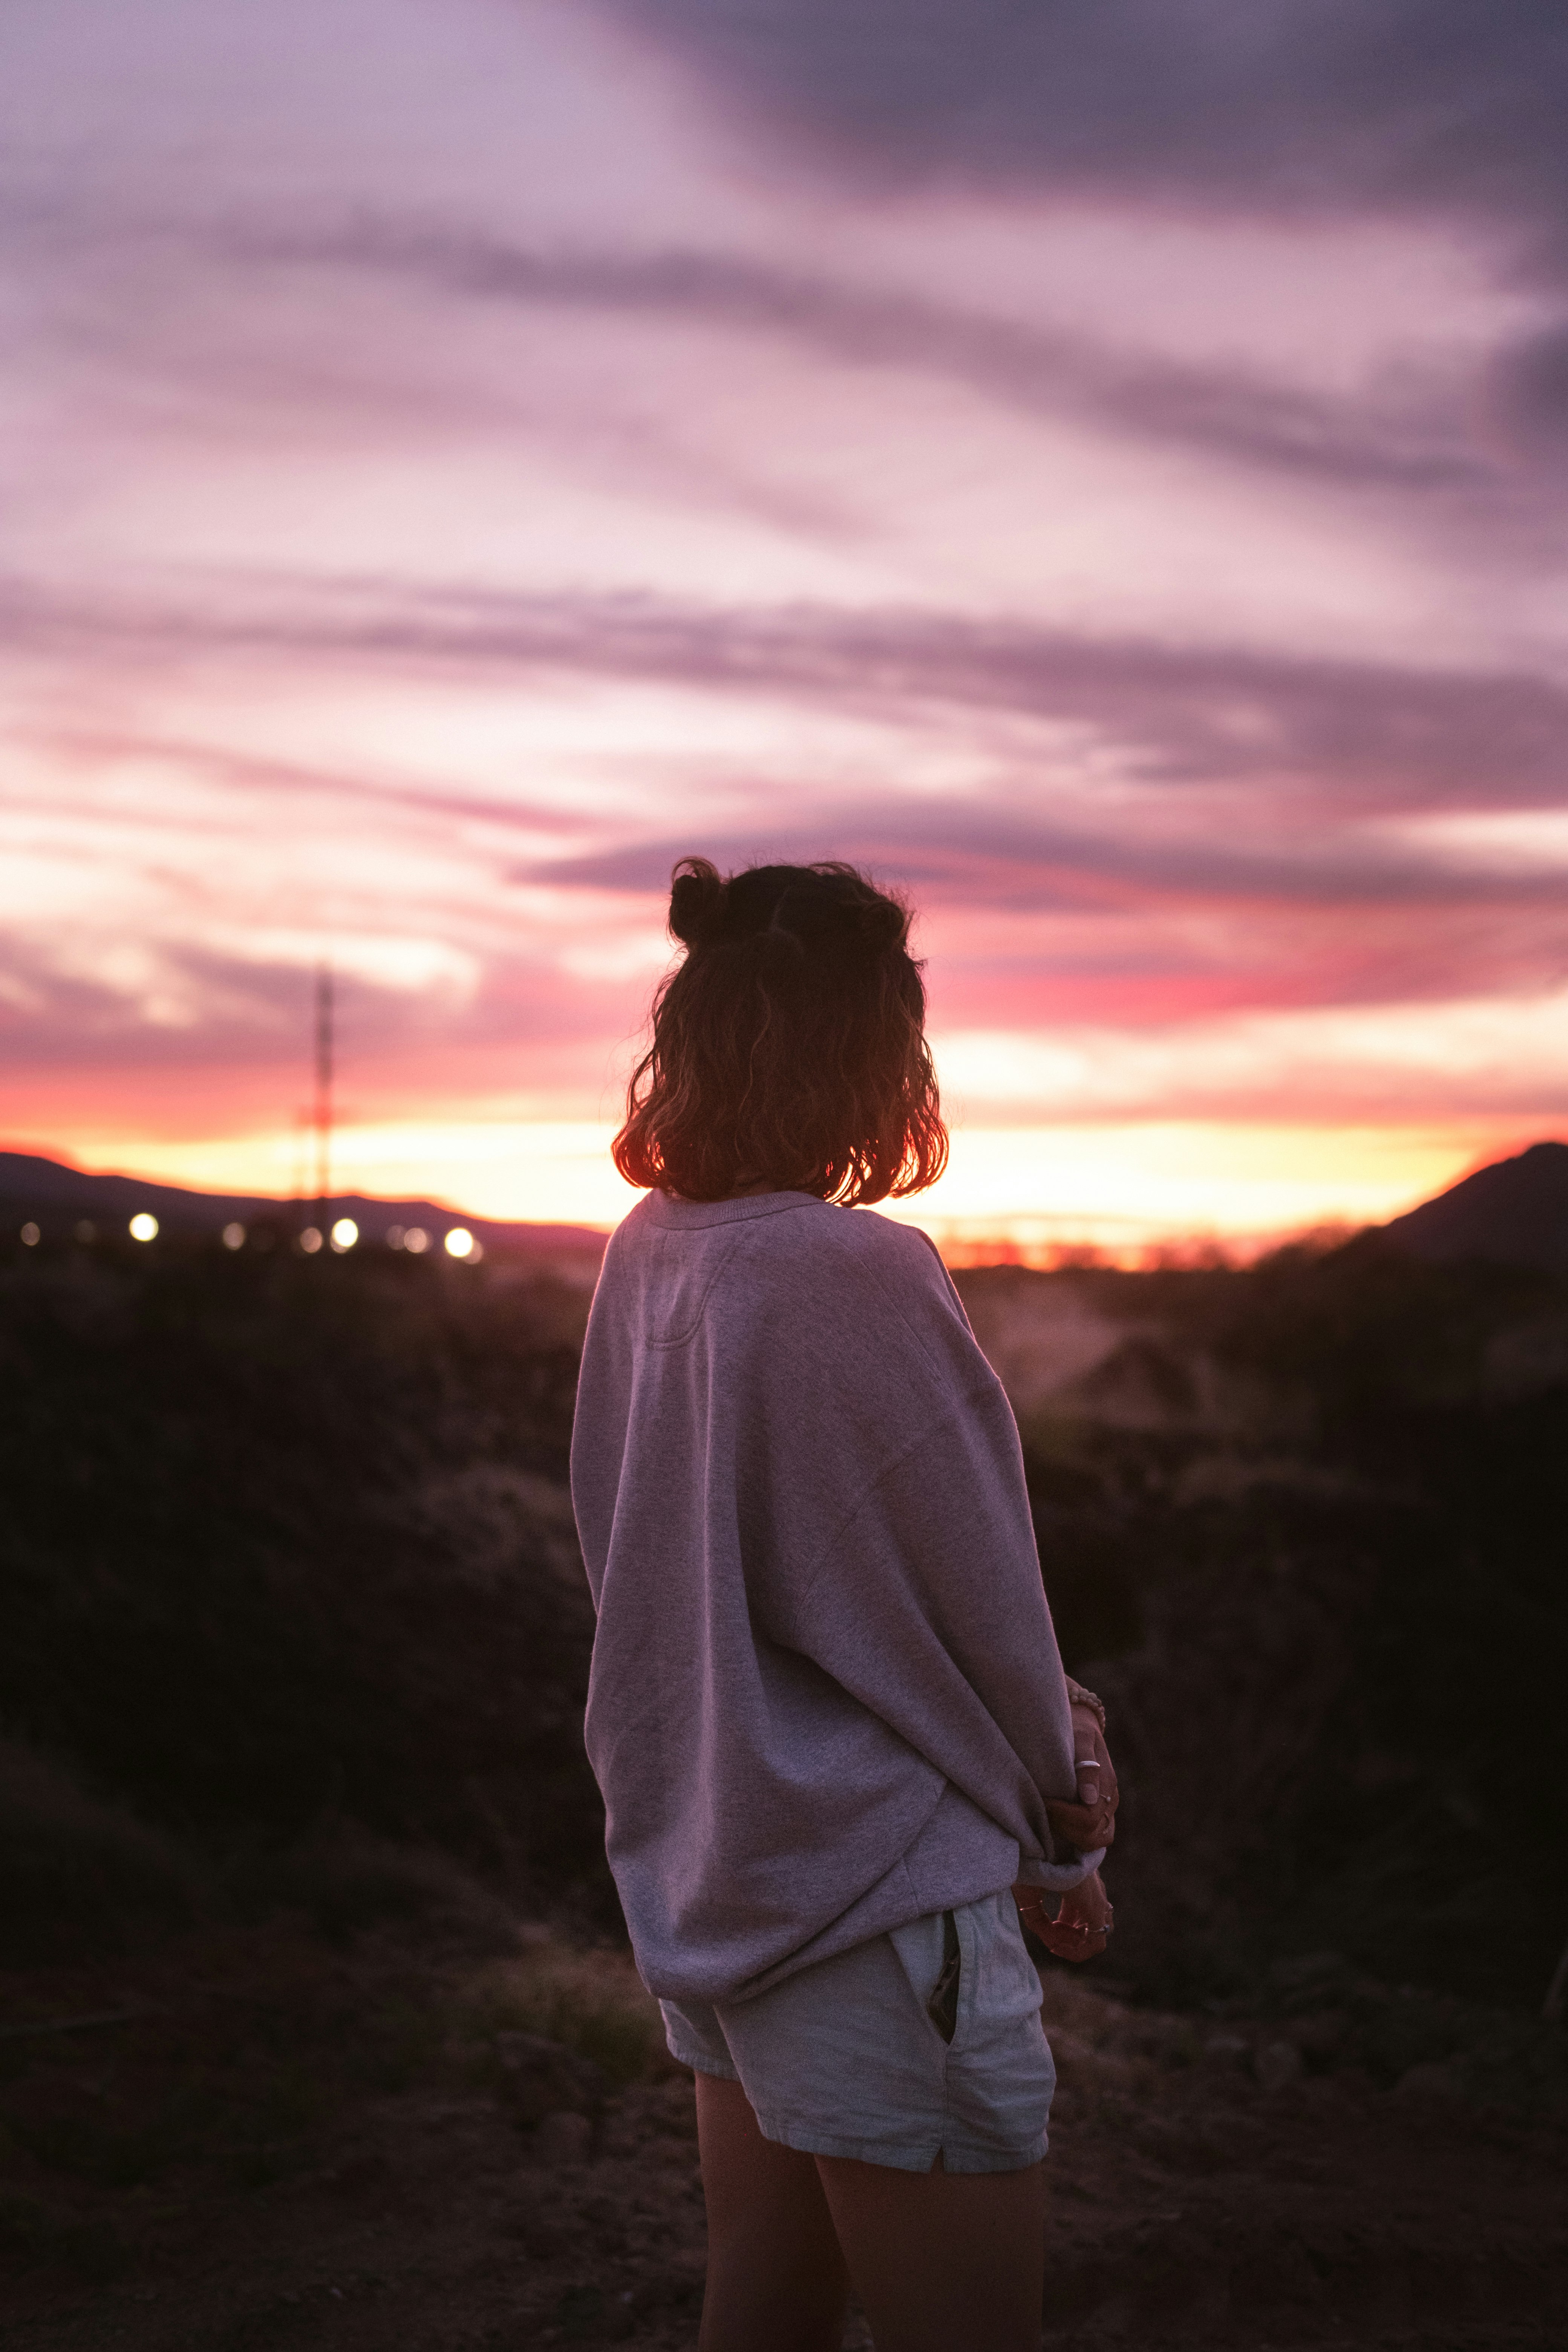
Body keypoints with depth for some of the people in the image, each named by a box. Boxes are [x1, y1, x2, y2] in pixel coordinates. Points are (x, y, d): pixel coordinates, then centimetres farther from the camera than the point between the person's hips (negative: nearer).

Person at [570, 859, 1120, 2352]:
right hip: (870, 1894, -8)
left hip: (703, 1875, 8)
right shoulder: (857, 1276, -22)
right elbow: (977, 1599, -14)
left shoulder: (646, 1257, 2)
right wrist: (1059, 1838, 4)